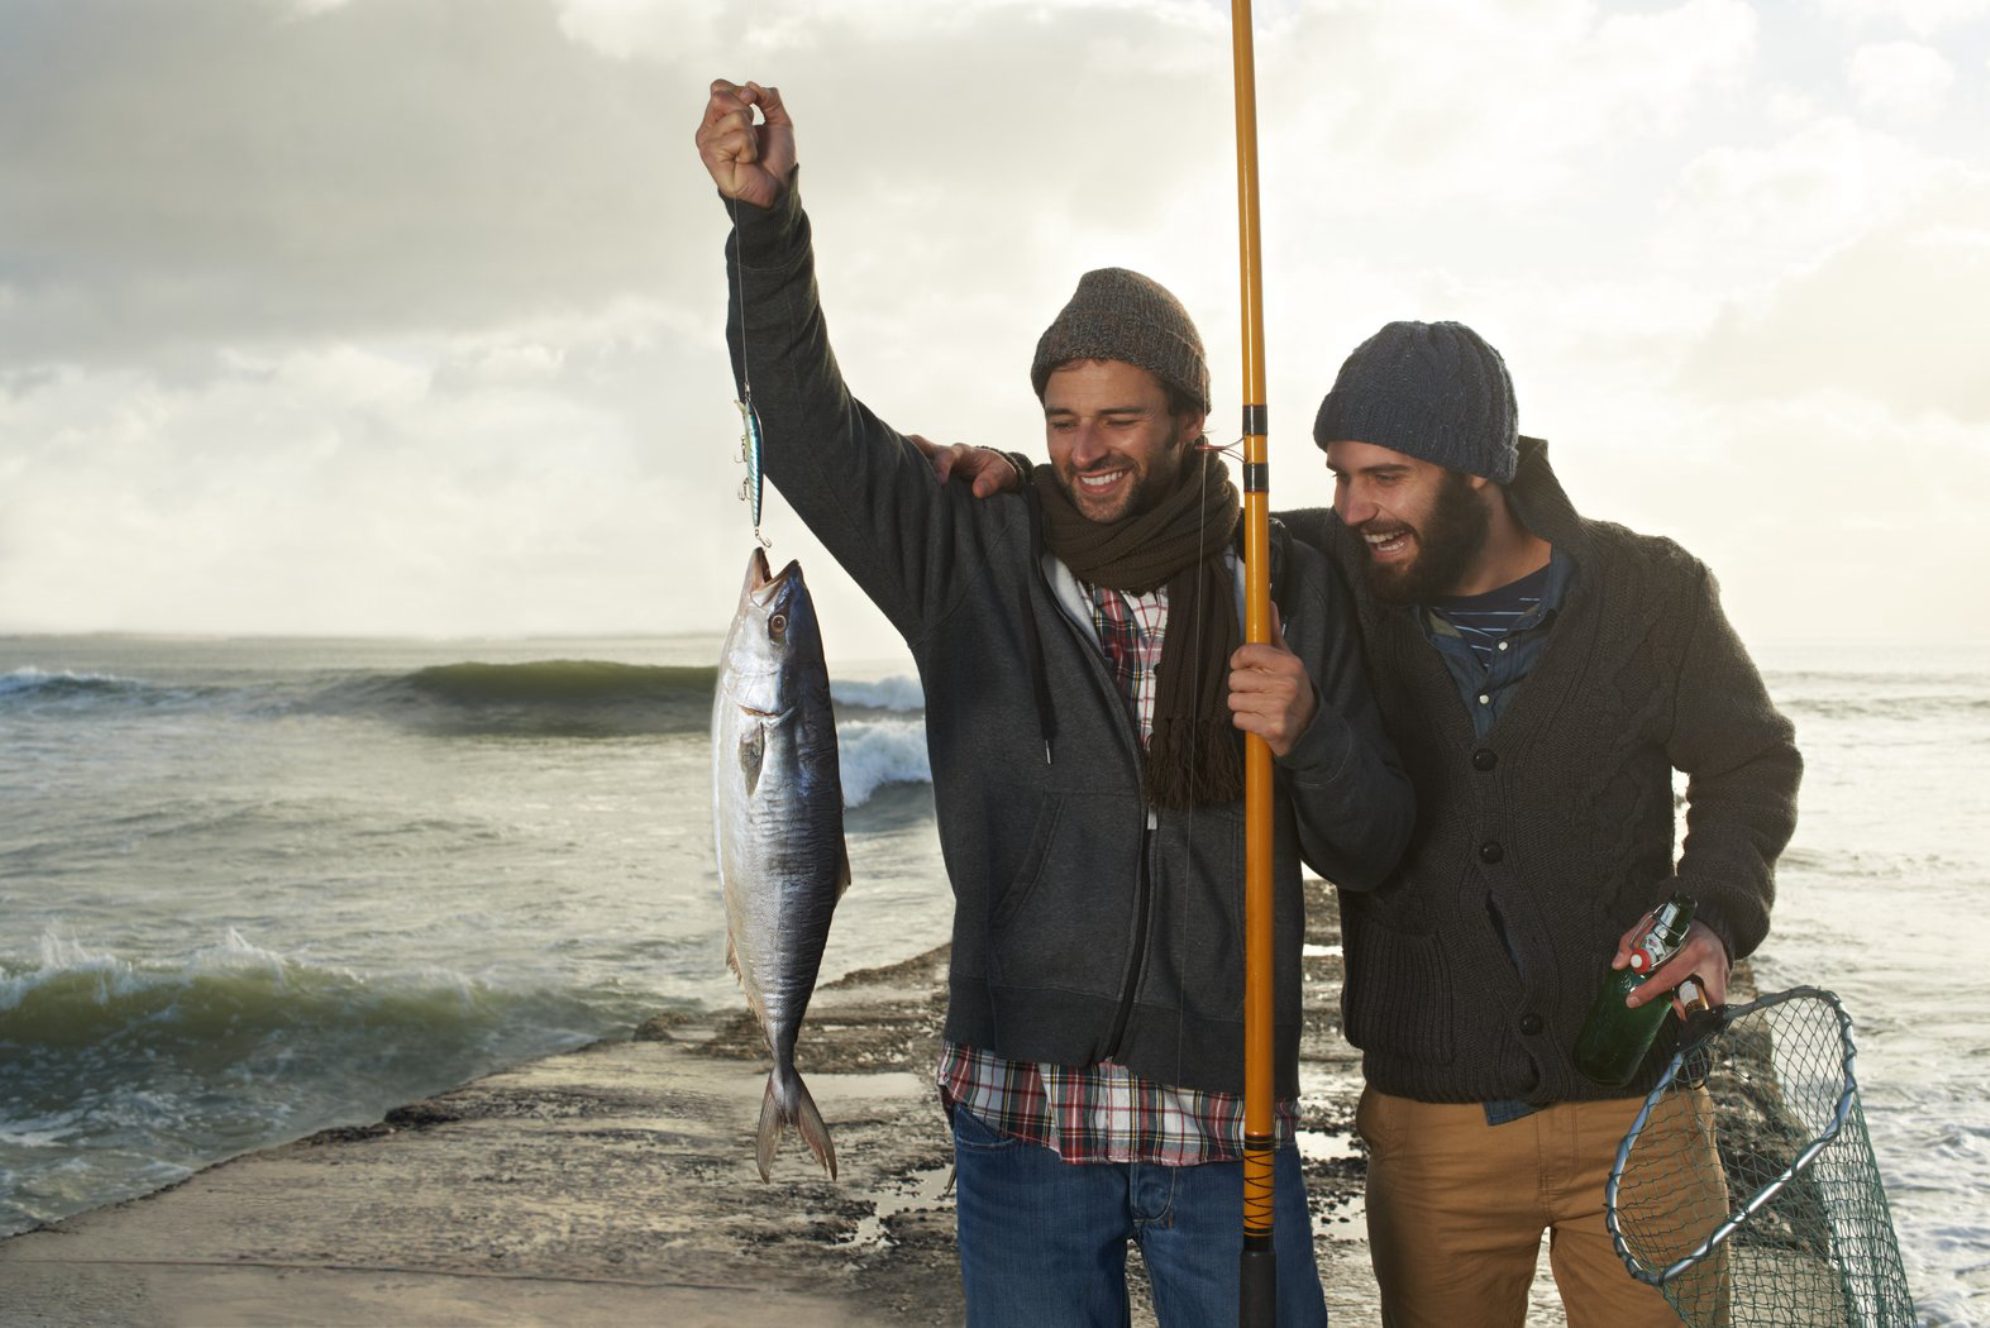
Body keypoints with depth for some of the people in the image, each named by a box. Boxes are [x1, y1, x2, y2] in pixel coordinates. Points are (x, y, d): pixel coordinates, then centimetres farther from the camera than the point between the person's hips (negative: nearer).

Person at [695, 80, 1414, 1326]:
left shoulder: (1292, 589, 1)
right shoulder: (976, 557, 0)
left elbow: (1376, 851, 3)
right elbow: (809, 424, -7)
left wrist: (1311, 735, -17)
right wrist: (766, 216, -19)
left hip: (1226, 1119, 0)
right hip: (1023, 1113, 0)